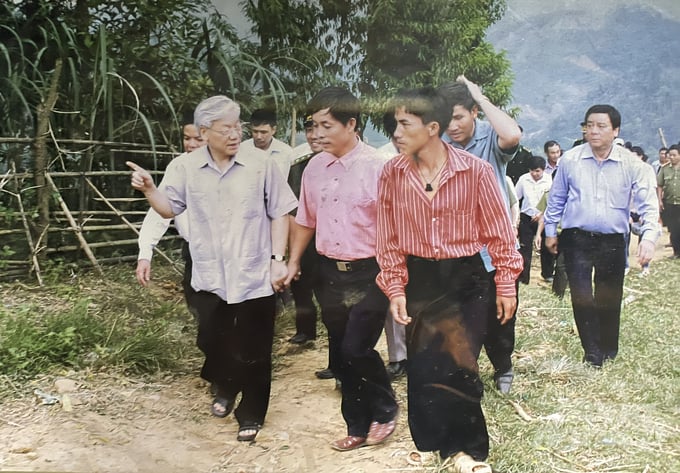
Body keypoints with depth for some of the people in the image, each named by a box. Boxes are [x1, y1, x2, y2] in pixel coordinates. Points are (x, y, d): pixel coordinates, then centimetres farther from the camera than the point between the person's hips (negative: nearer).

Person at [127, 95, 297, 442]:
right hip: (209, 278, 2)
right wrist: (149, 189, -16)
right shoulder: (184, 167, -2)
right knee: (213, 343, 17)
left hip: (255, 277, -2)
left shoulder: (261, 165, -7)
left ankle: (251, 415, 27)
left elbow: (279, 214, -1)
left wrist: (278, 259, -7)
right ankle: (225, 388, 48)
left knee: (253, 352, 7)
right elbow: (169, 209, 4)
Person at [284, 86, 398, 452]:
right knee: (340, 356, 12)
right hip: (330, 272, 6)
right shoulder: (314, 167, 5)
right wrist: (293, 261, 12)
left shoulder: (376, 167, -14)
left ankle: (385, 409, 22)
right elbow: (306, 220, 16)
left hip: (368, 273, -6)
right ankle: (358, 427, 30)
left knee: (356, 350, -8)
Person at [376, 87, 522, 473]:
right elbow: (389, 238, 0)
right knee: (423, 367, 8)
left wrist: (506, 285, -1)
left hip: (466, 278, -3)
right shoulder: (393, 174, -6)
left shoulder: (476, 171, -13)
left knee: (457, 365, -2)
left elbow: (499, 232, -5)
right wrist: (395, 289, -1)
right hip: (418, 279, 3)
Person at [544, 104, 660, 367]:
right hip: (577, 239, 0)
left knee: (609, 300, 10)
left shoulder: (632, 165, -5)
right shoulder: (570, 160, -2)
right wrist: (550, 230, 12)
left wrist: (648, 237, -23)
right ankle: (592, 355, 7)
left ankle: (608, 353, 29)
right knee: (582, 298, -7)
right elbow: (556, 198, 10)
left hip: (613, 242, 0)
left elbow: (648, 203, -8)